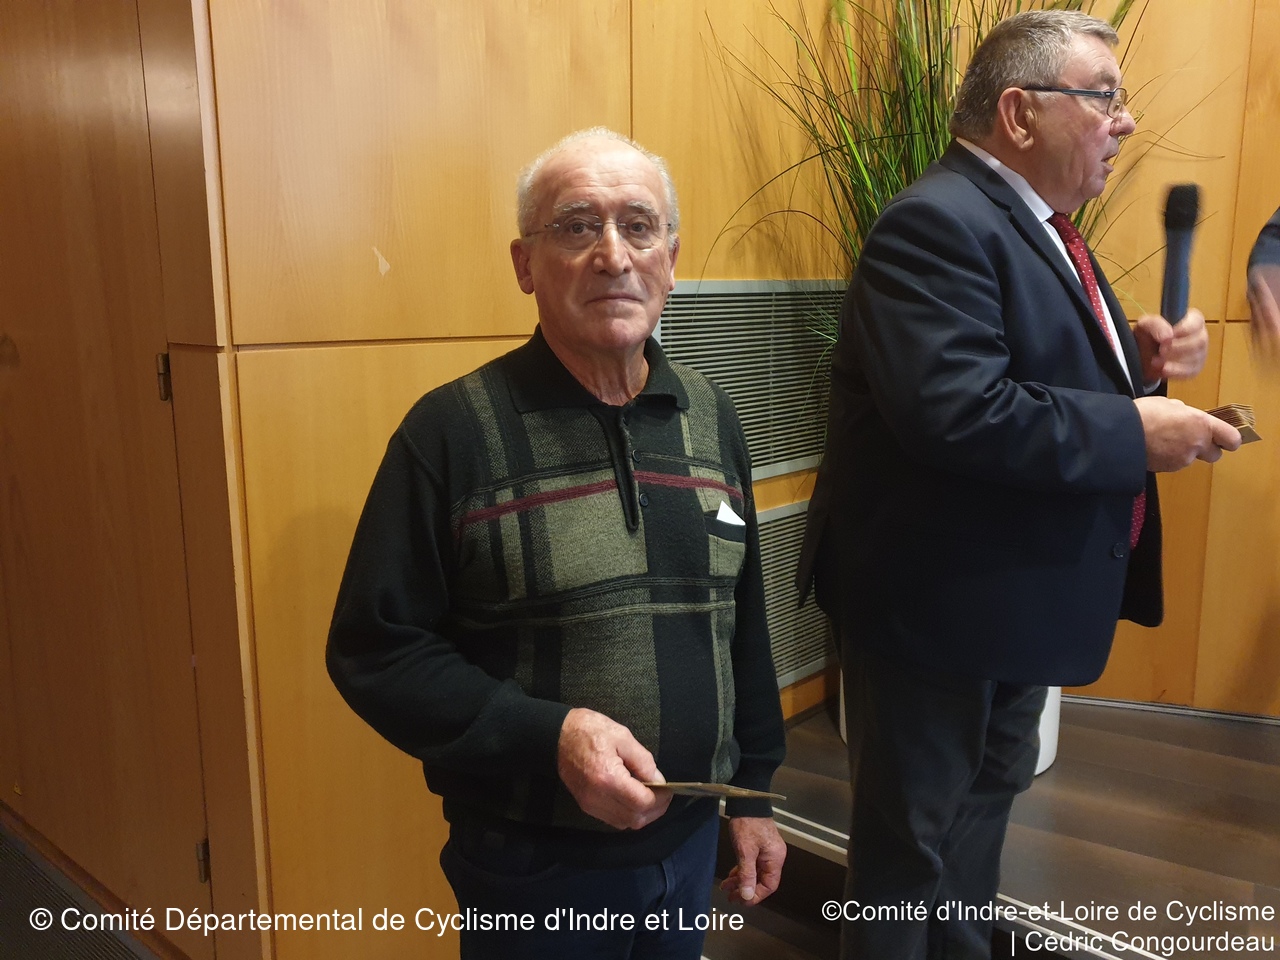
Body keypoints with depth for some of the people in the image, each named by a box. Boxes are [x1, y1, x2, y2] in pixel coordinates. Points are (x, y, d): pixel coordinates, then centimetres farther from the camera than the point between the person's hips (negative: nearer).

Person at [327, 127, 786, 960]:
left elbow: (741, 624, 8)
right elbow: (377, 649, -13)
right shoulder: (453, 430, -15)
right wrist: (547, 737, -23)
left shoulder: (711, 418, 1)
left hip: (692, 842, 5)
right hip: (533, 865, -4)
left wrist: (753, 789, 11)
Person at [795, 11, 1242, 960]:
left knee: (988, 795, 28)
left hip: (1016, 590, 11)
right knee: (914, 836, 10)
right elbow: (956, 412, -34)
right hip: (938, 596, -11)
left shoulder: (1037, 223, 11)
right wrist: (1136, 433, -24)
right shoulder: (939, 222, -22)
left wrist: (1140, 365, -3)